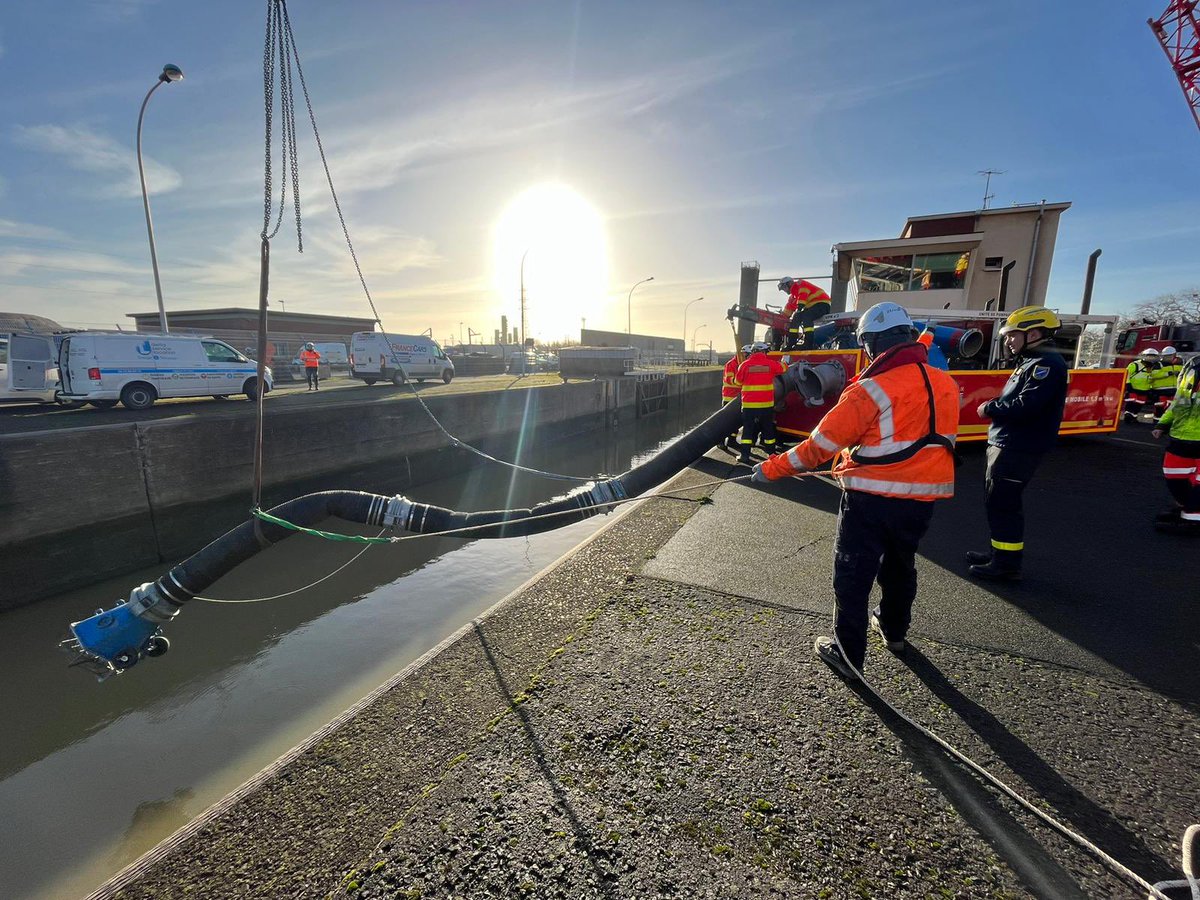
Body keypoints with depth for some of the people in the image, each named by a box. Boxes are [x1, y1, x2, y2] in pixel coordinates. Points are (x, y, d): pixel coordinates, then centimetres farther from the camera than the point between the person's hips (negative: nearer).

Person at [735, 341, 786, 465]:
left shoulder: (745, 365, -6)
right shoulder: (771, 364, -3)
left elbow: (738, 381, 7)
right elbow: (783, 368, 17)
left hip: (749, 404, -1)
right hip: (767, 404, 1)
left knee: (748, 429, 5)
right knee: (768, 429, 14)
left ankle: (745, 457, -1)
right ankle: (772, 455, 23)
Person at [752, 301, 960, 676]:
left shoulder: (873, 389, -18)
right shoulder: (945, 384, 3)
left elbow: (823, 442, -17)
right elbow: (935, 438, 16)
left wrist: (774, 468, -9)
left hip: (871, 498, -7)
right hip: (921, 499, 7)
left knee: (853, 574, 7)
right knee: (900, 563, 26)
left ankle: (848, 652, 17)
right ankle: (895, 631, 46)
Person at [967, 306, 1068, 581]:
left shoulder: (1047, 363, -14)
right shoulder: (1032, 362, 18)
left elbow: (1027, 406, -25)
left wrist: (989, 409, -12)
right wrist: (994, 407, 1)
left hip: (1018, 449, -10)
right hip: (1007, 445, 10)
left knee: (1003, 504, -5)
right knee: (997, 501, 17)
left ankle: (1007, 564, 3)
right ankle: (1000, 552, 29)